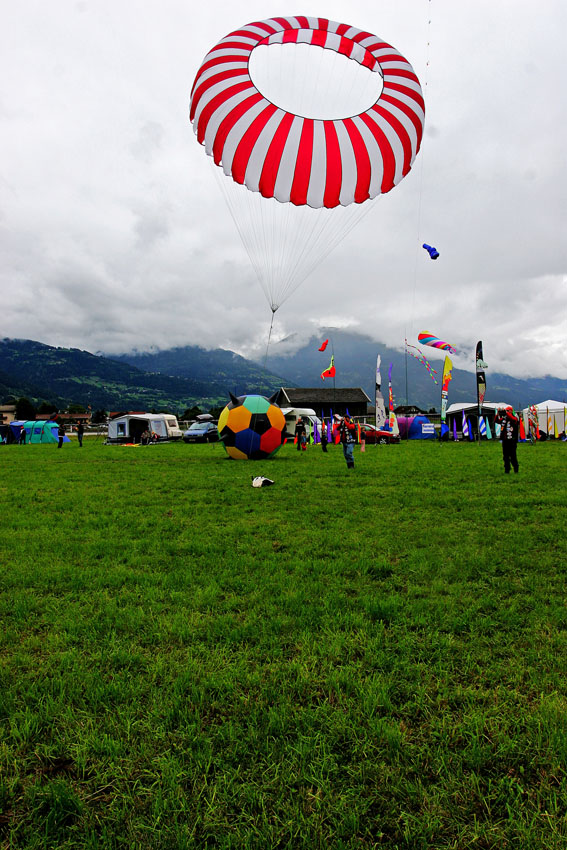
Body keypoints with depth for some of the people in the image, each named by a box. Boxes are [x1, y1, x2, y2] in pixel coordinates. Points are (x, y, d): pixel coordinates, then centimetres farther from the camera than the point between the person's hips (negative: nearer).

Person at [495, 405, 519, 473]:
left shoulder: (514, 418, -2)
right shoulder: (503, 419, 12)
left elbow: (513, 419, -25)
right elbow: (496, 420, 1)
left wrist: (506, 412, -26)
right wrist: (498, 414, -13)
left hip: (512, 440, -5)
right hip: (505, 440, 5)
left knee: (512, 455, -2)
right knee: (505, 456, 8)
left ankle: (516, 469, 12)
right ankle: (507, 469, 15)